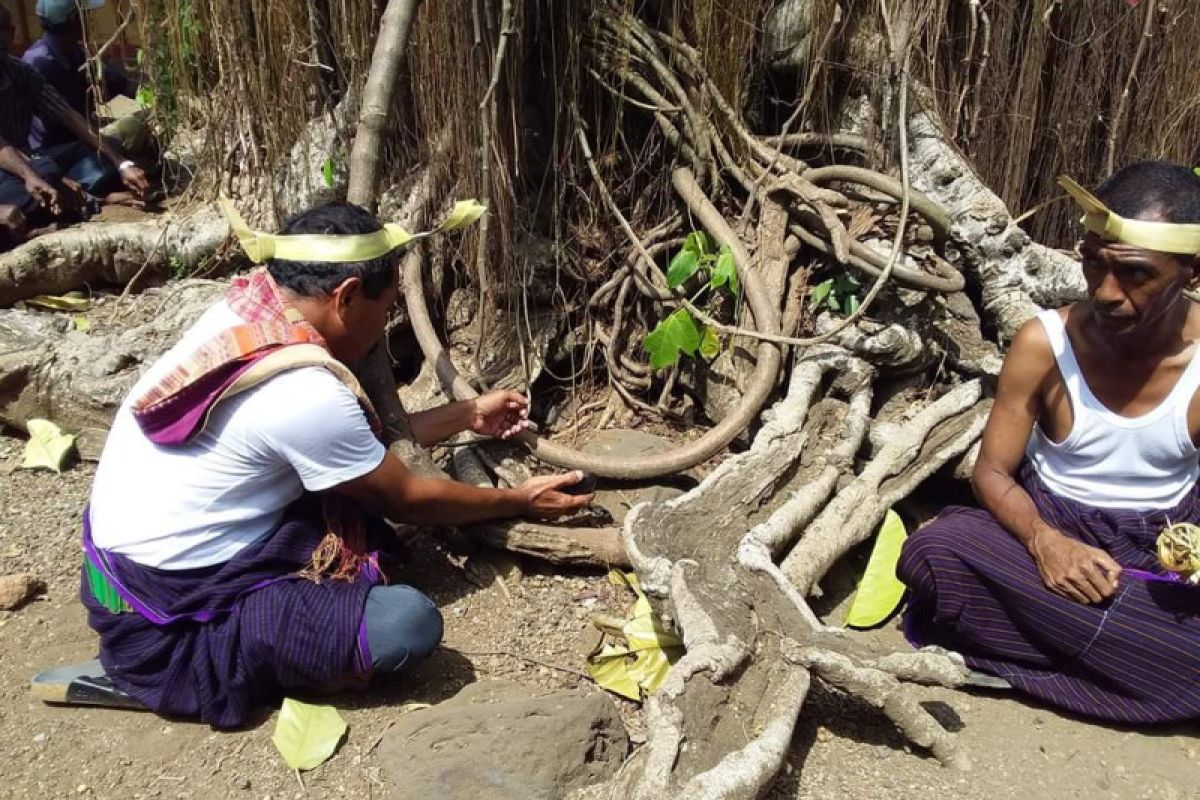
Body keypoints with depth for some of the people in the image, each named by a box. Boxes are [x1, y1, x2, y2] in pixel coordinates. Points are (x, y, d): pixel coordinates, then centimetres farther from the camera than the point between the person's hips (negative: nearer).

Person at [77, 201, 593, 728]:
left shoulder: (245, 312, -1)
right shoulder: (307, 393, -27)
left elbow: (359, 436, 12)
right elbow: (406, 499, -10)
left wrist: (468, 414, 19)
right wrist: (519, 501, 4)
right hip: (165, 617, -9)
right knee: (409, 622, -22)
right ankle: (178, 668, -4)